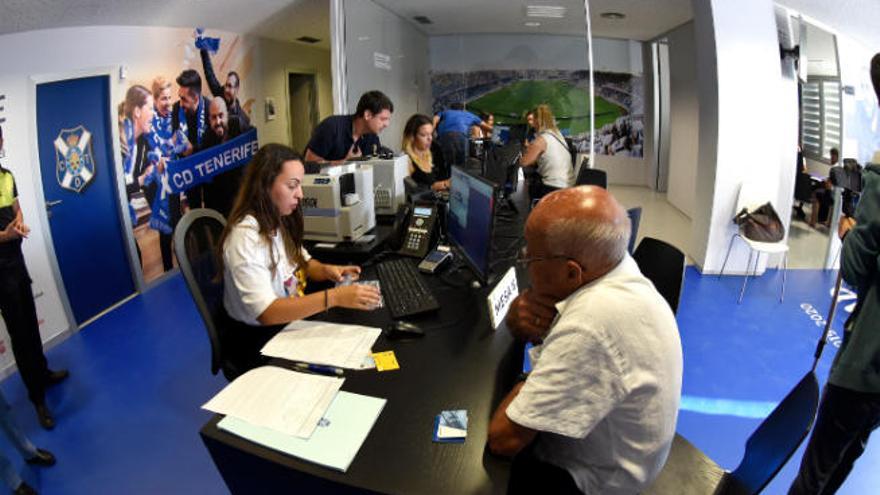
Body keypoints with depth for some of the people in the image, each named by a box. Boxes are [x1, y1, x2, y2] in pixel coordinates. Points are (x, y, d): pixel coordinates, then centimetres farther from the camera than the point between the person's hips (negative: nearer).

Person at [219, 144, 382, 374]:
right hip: (257, 342, -7)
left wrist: (325, 270, -8)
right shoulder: (246, 237, -25)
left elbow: (301, 263, 16)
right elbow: (266, 313, -32)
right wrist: (334, 297, -40)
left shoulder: (278, 221, 1)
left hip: (288, 323, 7)